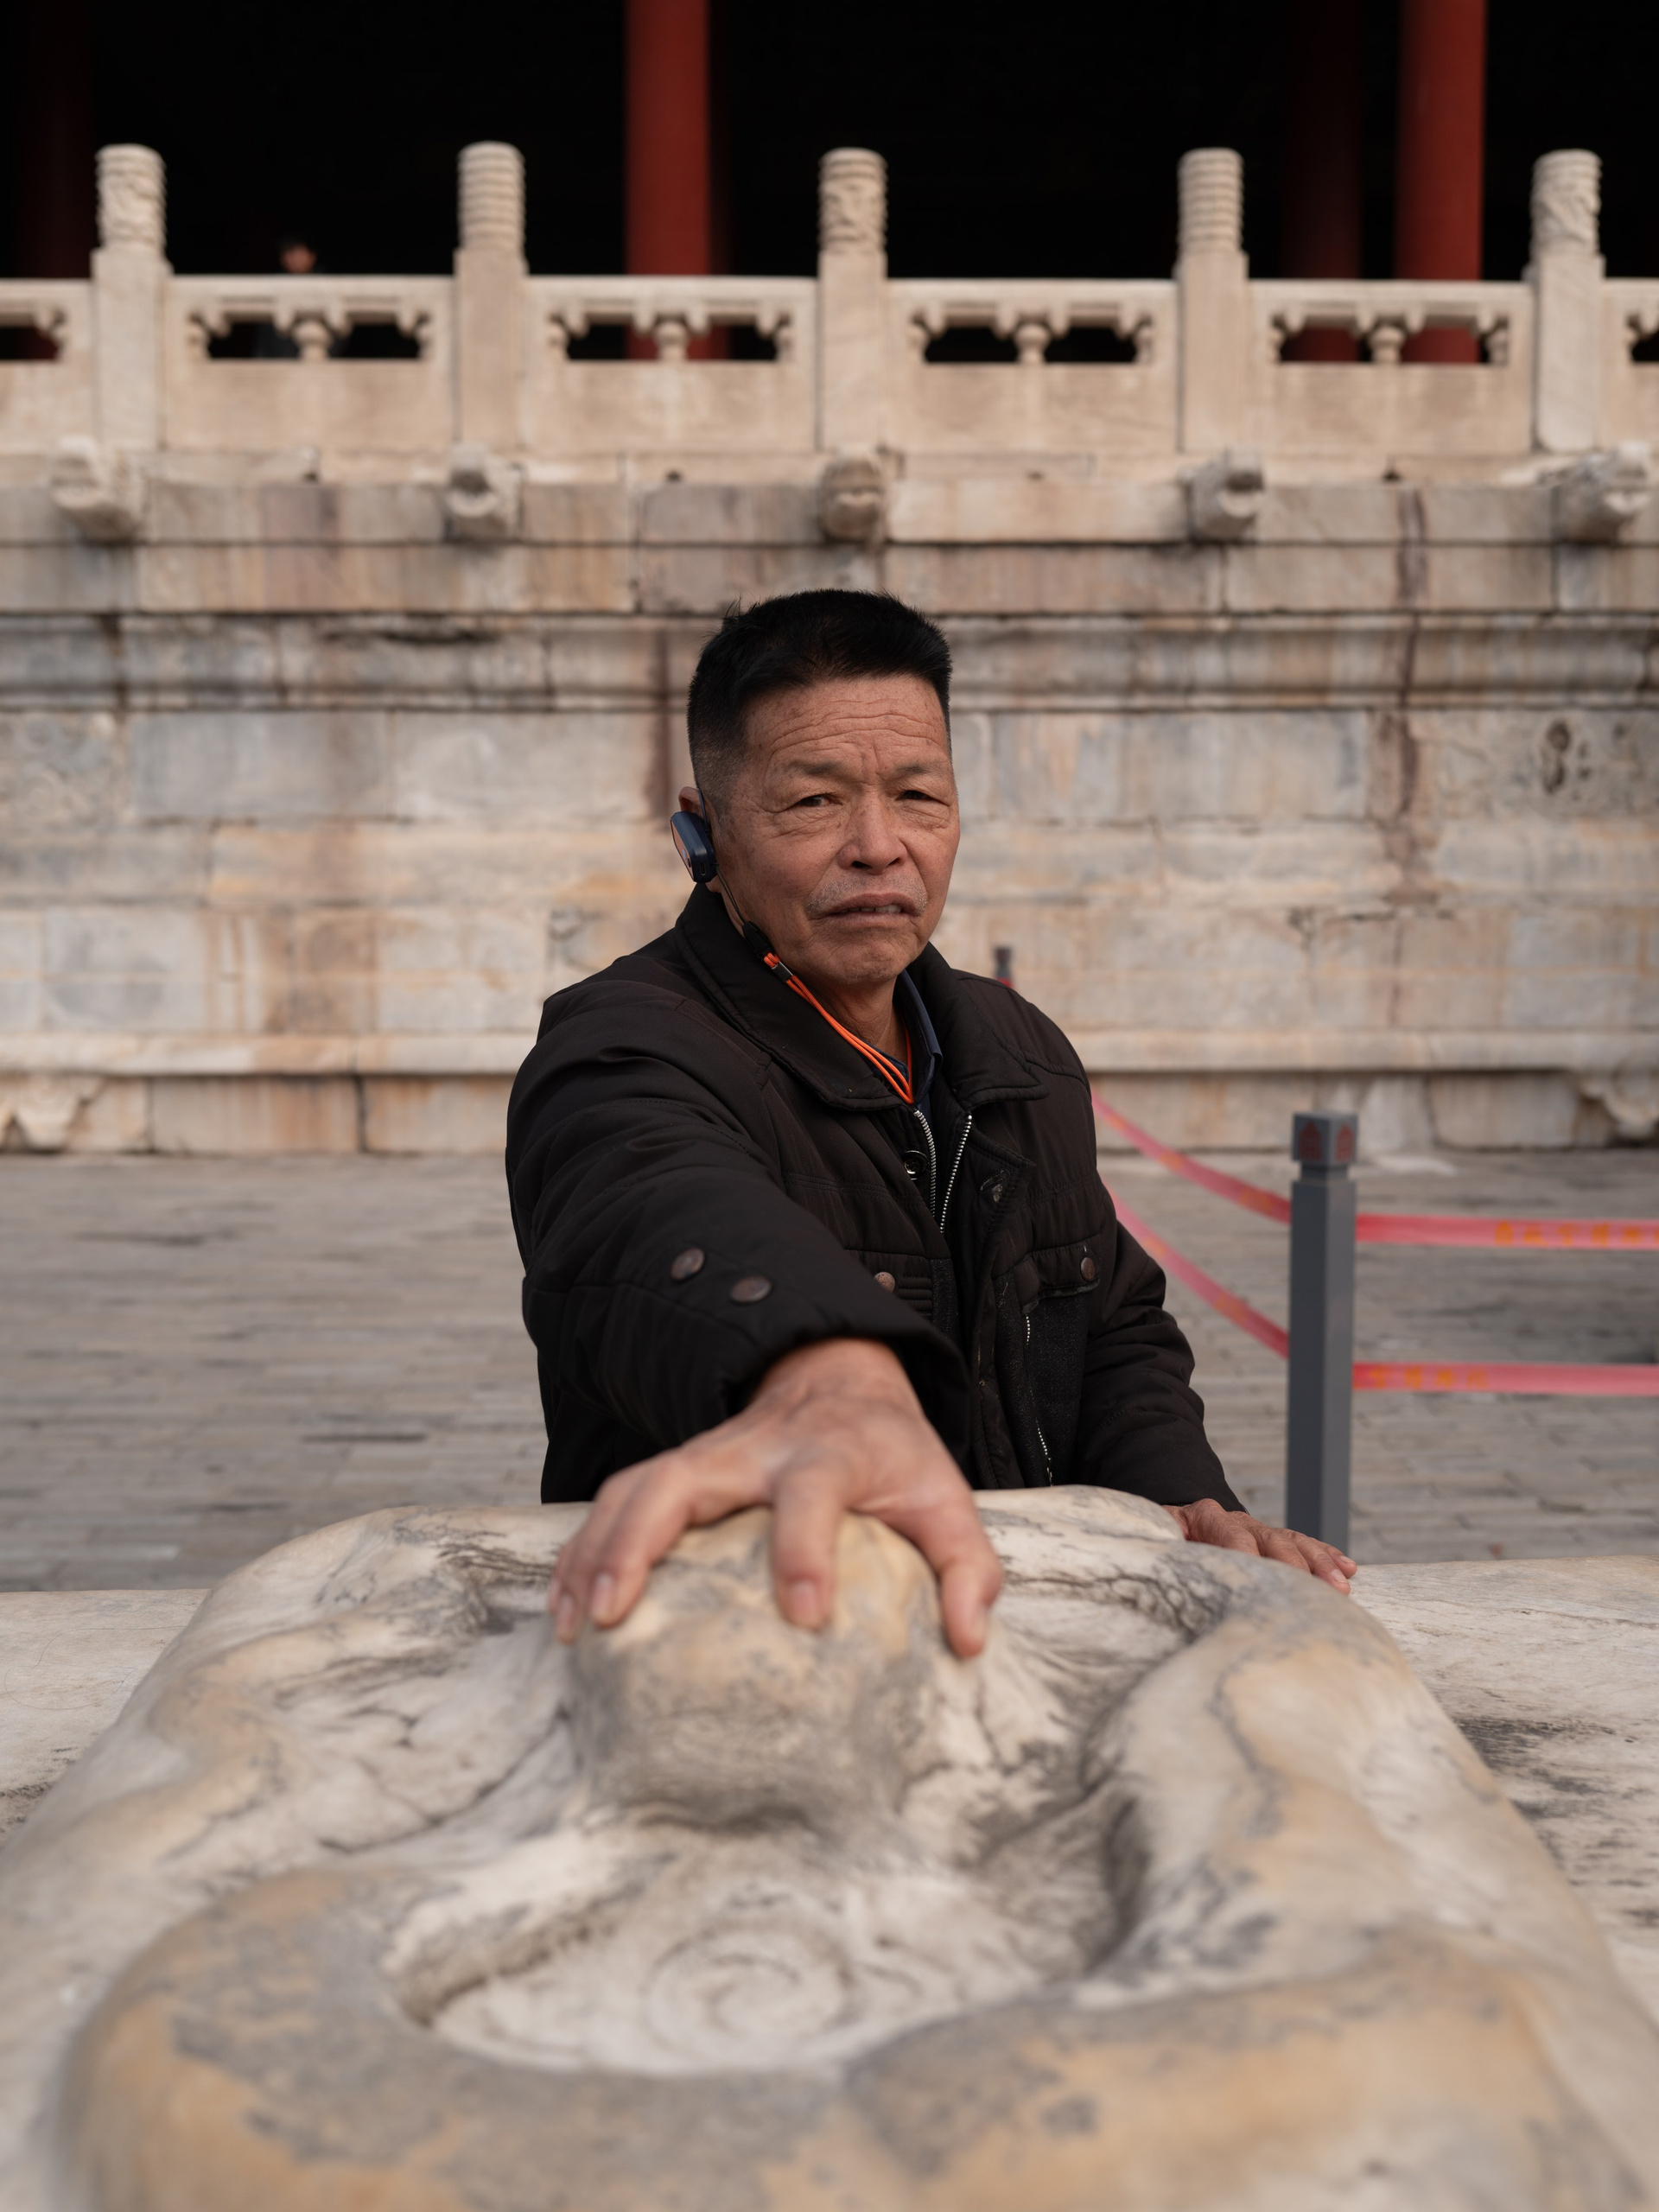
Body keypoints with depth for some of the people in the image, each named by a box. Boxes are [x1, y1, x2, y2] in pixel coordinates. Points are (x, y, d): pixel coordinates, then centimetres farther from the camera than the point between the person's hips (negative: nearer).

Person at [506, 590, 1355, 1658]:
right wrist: (827, 1379, -56)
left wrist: (1176, 1500, 0)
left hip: (1001, 1626, 5)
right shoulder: (621, 1052, -12)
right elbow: (671, 1212, -35)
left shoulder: (1024, 1056, 12)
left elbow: (1116, 1330, 20)